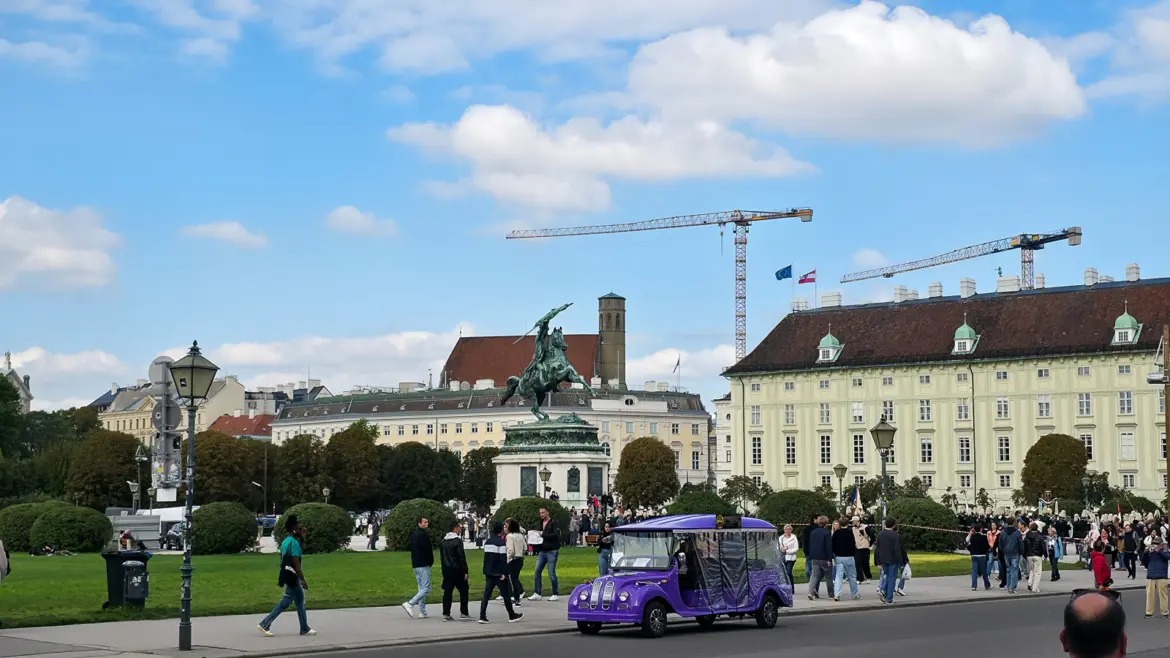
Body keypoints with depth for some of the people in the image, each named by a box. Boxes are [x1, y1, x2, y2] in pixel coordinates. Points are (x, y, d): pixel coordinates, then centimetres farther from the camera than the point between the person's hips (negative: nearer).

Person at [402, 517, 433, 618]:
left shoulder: (413, 534, 16)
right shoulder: (423, 534, -13)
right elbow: (427, 549, -16)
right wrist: (431, 561, -1)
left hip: (415, 565, 10)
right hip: (423, 565, -10)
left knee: (421, 588, 12)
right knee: (426, 588, -9)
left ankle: (422, 612, 11)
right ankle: (410, 604, -17)